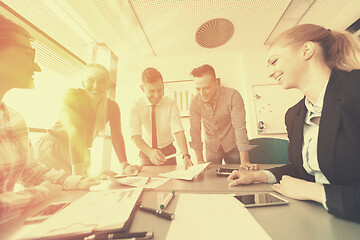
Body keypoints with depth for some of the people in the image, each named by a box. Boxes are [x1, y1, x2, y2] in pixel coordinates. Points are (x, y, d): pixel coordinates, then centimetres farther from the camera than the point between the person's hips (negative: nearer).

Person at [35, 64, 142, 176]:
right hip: (53, 150, -3)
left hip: (80, 153, 4)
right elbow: (75, 132, -34)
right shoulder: (72, 96, -20)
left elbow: (117, 137, -12)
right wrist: (78, 173, -42)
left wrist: (125, 166, -23)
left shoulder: (112, 107, -7)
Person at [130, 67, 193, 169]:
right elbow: (135, 135, -20)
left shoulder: (171, 104, -13)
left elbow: (178, 131, -22)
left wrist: (185, 155, -37)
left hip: (168, 151, 0)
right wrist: (150, 152, -39)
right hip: (147, 153, 0)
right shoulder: (137, 106, -12)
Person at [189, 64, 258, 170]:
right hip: (211, 147, 2)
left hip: (232, 145, -1)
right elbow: (195, 131, -13)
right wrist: (200, 161, -15)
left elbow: (240, 127, -25)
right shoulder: (195, 102, -16)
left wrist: (244, 161, -27)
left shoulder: (232, 96, -24)